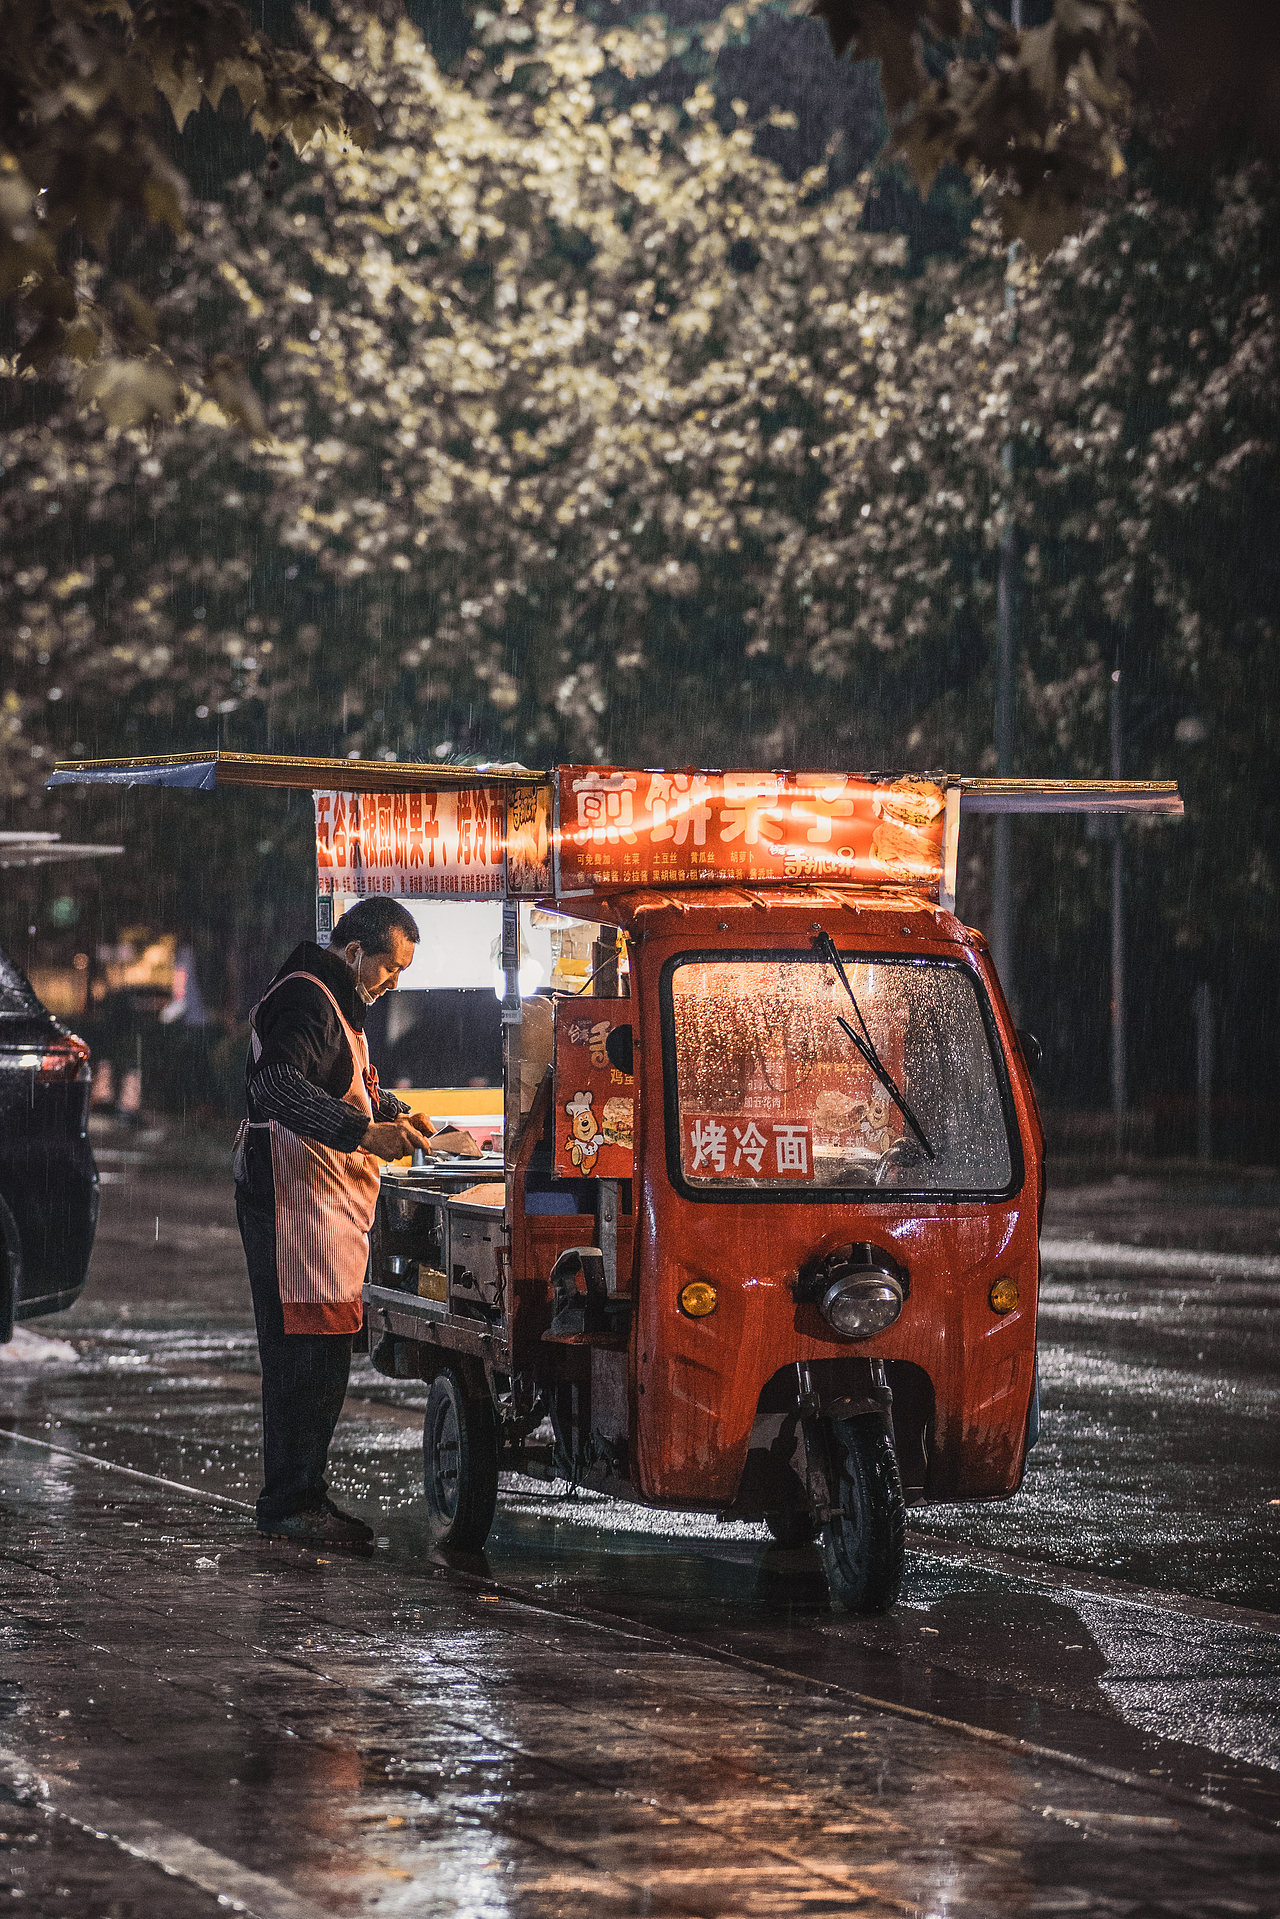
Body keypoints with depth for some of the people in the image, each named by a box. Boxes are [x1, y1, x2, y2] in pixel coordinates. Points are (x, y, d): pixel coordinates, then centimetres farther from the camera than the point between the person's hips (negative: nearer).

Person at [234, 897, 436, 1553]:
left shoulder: (338, 1003, 22)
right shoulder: (306, 1000, -13)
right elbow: (277, 1085, -29)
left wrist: (393, 1113, 20)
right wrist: (366, 1134, -34)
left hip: (331, 1201, 11)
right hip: (294, 1196, -11)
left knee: (324, 1354, 10)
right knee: (301, 1348, -11)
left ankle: (304, 1496, 15)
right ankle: (288, 1503, -10)